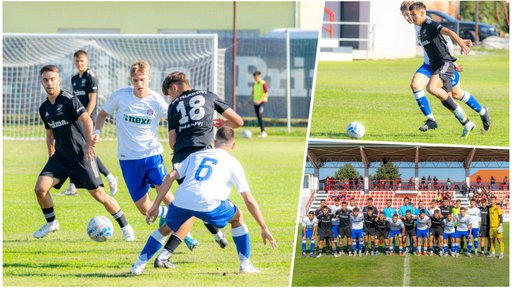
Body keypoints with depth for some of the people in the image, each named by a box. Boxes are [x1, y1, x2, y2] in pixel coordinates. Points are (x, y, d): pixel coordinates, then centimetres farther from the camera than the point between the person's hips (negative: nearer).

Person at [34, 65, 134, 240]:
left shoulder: (69, 100, -13)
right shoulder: (44, 109, 10)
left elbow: (86, 120, -23)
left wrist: (89, 143, -34)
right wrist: (51, 156, 21)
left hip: (82, 155, -6)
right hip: (60, 156, 6)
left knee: (98, 194, -5)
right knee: (40, 188, -9)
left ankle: (125, 227, 11)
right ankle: (51, 223, 13)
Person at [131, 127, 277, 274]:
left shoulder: (196, 155, 28)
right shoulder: (233, 163, 19)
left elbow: (171, 176, 17)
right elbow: (249, 200, 17)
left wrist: (155, 206, 17)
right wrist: (264, 229, 21)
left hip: (181, 201, 3)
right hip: (208, 205, -3)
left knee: (166, 228, 31)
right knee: (237, 217, 25)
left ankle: (139, 265, 23)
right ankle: (245, 264, 22)